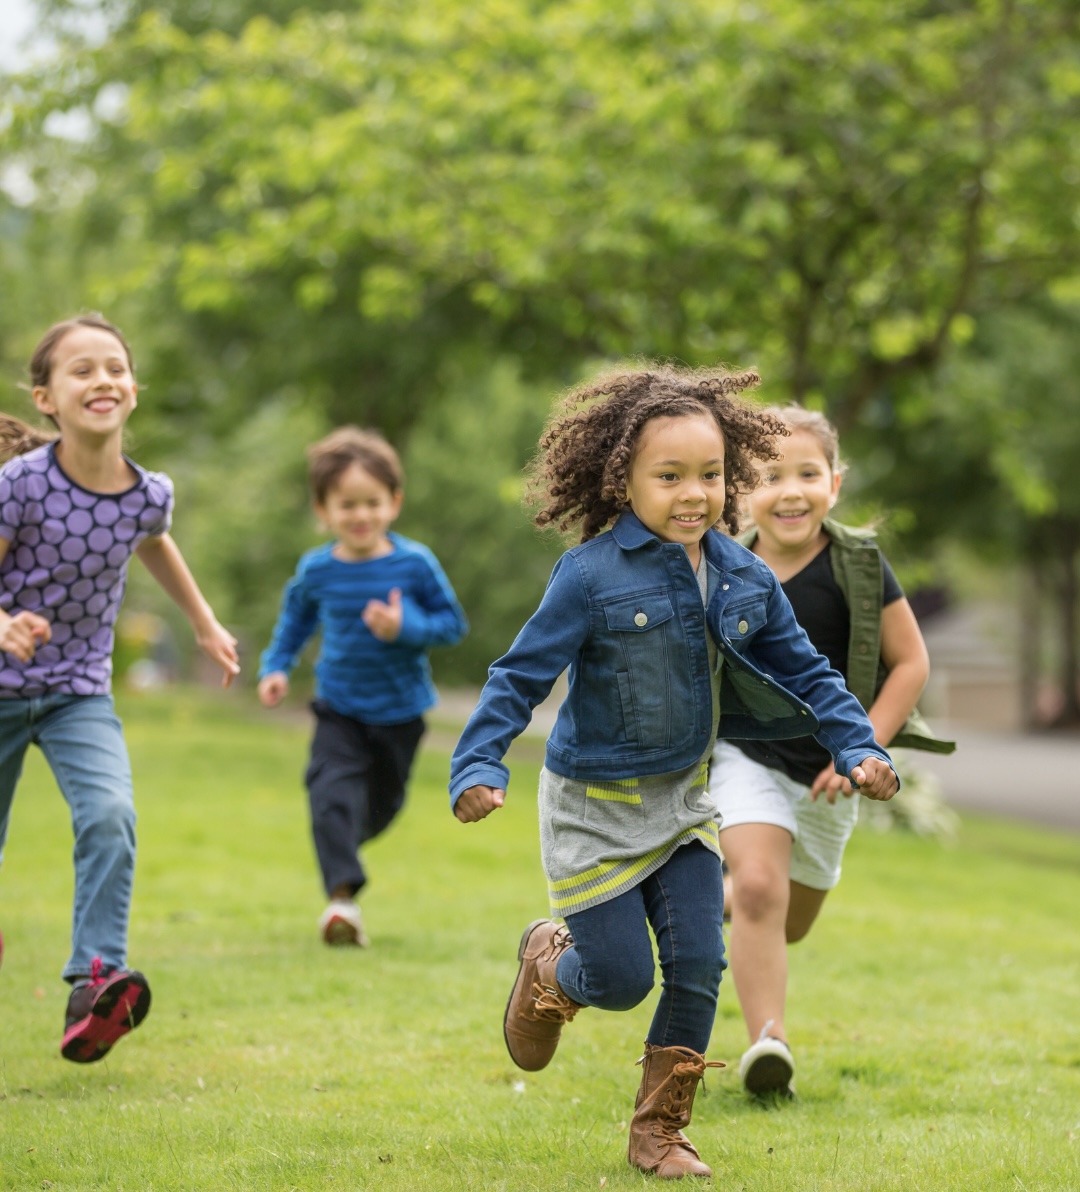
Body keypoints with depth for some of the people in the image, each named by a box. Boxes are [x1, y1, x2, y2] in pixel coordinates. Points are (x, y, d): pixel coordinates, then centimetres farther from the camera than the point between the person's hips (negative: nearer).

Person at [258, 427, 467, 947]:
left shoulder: (415, 564, -14)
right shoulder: (317, 570, -7)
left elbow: (453, 622, -8)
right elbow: (296, 616, 14)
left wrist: (407, 627, -25)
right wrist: (276, 666, 3)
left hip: (400, 710, 0)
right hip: (339, 708, 0)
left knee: (381, 805, 17)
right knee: (332, 791, -23)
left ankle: (343, 843, 50)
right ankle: (342, 895, -26)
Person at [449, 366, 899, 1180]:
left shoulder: (744, 580, -4)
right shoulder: (592, 577, -20)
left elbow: (804, 671, 7)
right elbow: (520, 677, -17)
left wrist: (860, 748, -5)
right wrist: (478, 767, -27)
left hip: (684, 800, 5)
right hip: (594, 807, -4)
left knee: (698, 967, -3)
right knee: (621, 980, -2)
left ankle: (660, 1132, 15)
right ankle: (549, 963, 35)